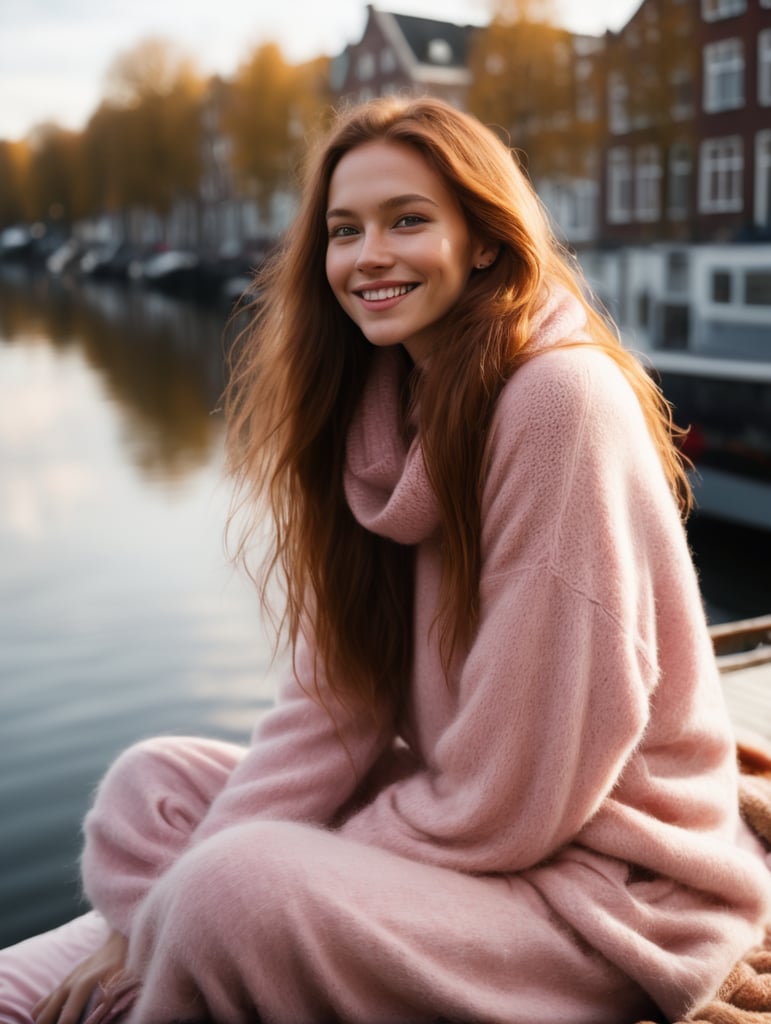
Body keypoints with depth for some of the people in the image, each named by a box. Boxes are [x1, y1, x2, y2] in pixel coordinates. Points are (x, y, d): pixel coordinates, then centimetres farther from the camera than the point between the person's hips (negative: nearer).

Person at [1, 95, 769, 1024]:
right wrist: (158, 916, -9)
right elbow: (333, 697, 0)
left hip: (607, 881, -7)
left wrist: (190, 902, -14)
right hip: (453, 811, 8)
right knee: (152, 786, 4)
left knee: (234, 895, -27)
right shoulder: (387, 405, 3)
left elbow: (505, 799, -22)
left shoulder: (562, 399, -22)